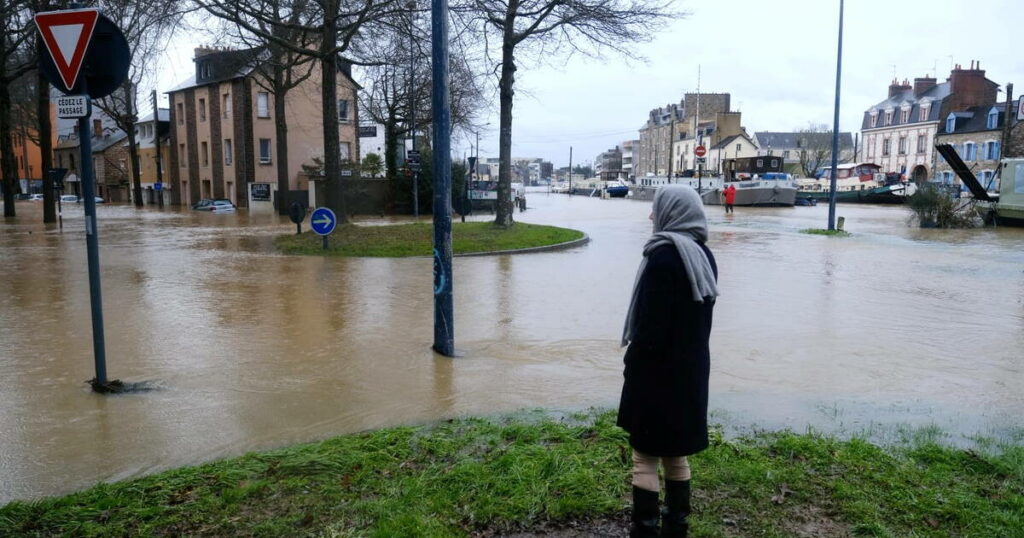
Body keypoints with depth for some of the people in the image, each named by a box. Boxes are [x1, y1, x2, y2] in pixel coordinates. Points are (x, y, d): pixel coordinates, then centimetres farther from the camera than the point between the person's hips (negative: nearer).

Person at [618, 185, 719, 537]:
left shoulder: (663, 255, -19)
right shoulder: (704, 255, 7)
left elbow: (651, 323, -21)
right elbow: (698, 316, 12)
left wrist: (632, 362, -10)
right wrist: (689, 354, 17)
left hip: (658, 369, -8)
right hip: (691, 367, 8)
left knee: (645, 455, 2)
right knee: (675, 452, 18)